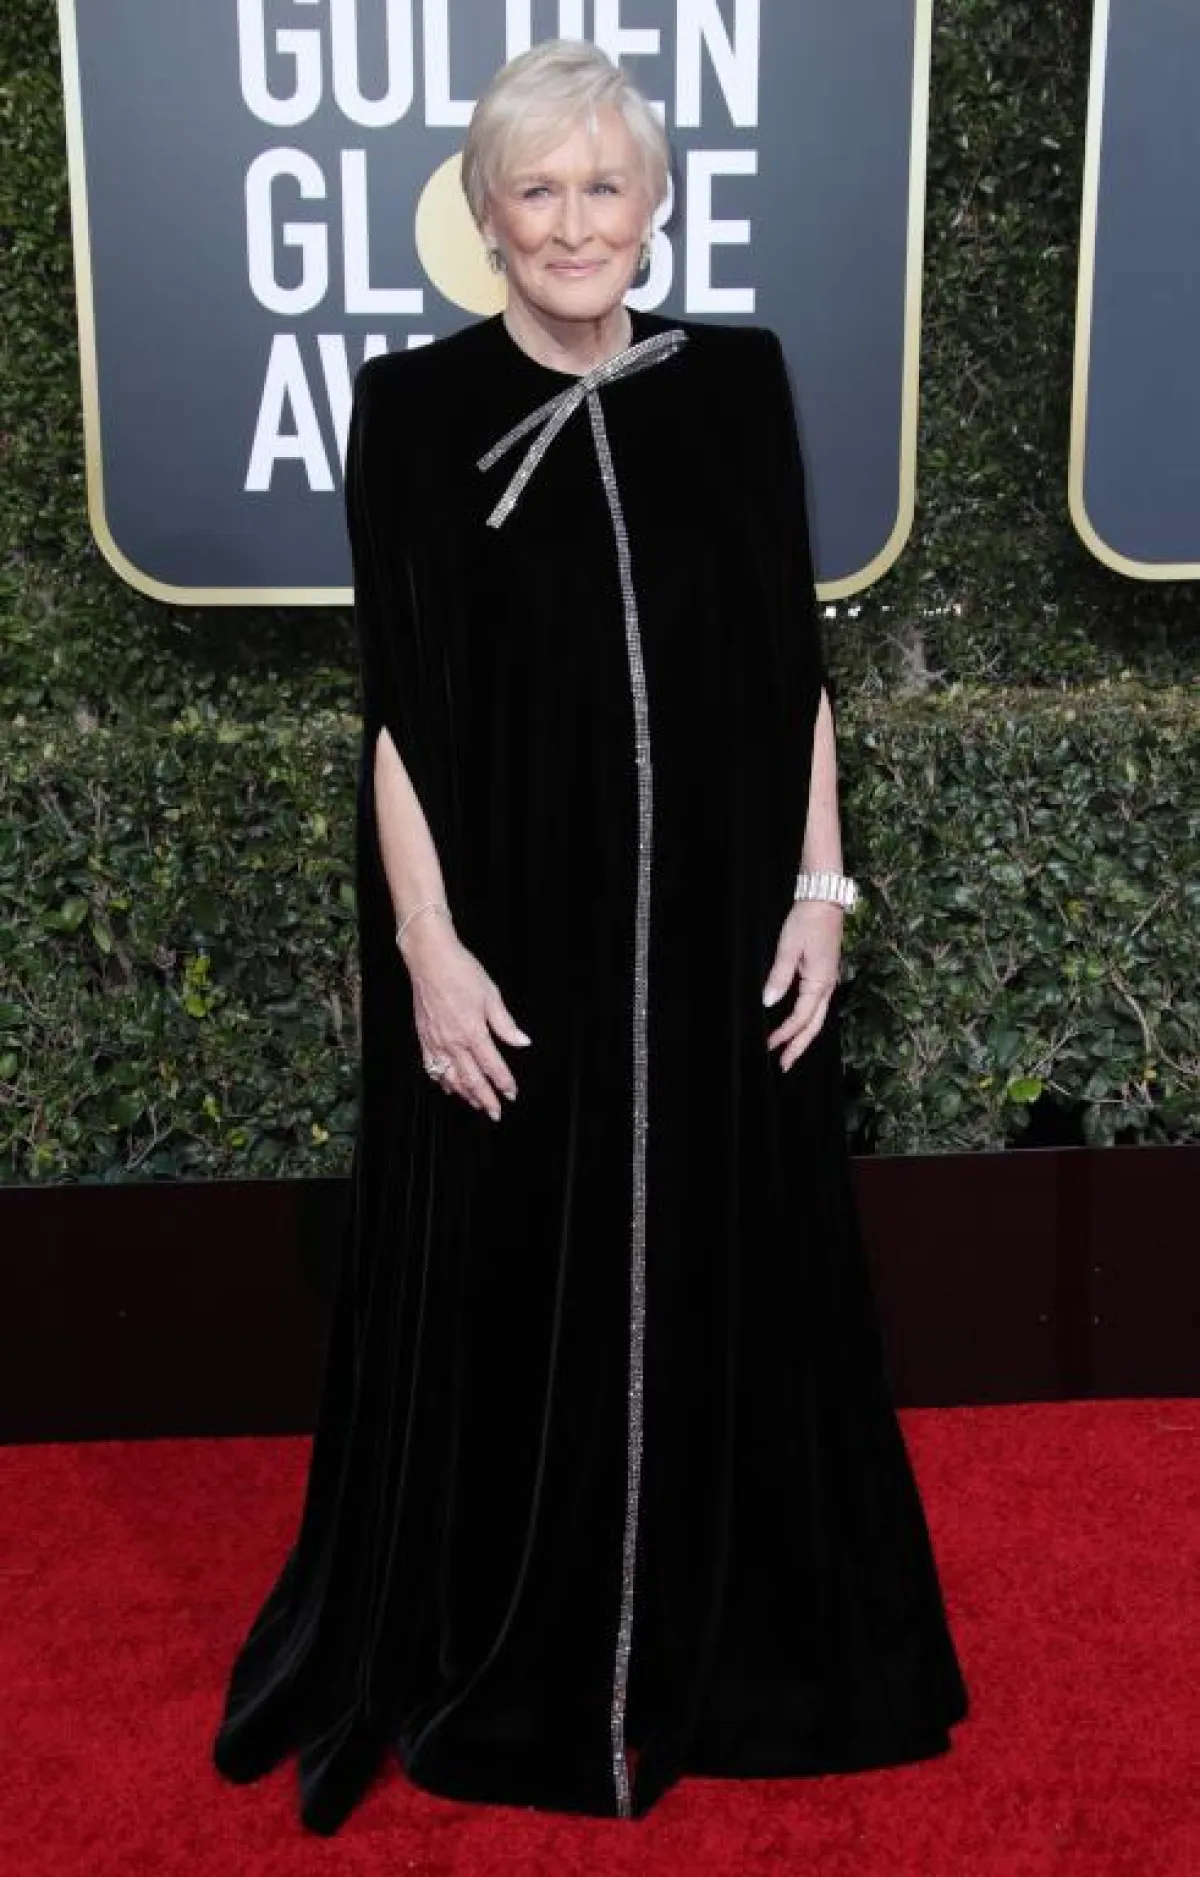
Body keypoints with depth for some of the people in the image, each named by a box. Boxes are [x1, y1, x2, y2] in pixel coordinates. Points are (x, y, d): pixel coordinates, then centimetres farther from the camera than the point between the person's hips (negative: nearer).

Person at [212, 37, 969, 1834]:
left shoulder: (739, 380, 5)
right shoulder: (417, 403, -2)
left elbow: (798, 660, 6)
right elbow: (395, 703, -5)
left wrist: (820, 890, 0)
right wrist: (429, 945, -11)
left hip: (716, 932, 3)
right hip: (511, 941, -2)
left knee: (723, 1284, 13)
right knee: (508, 1298, 8)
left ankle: (724, 1653, 35)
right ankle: (497, 1677, 31)